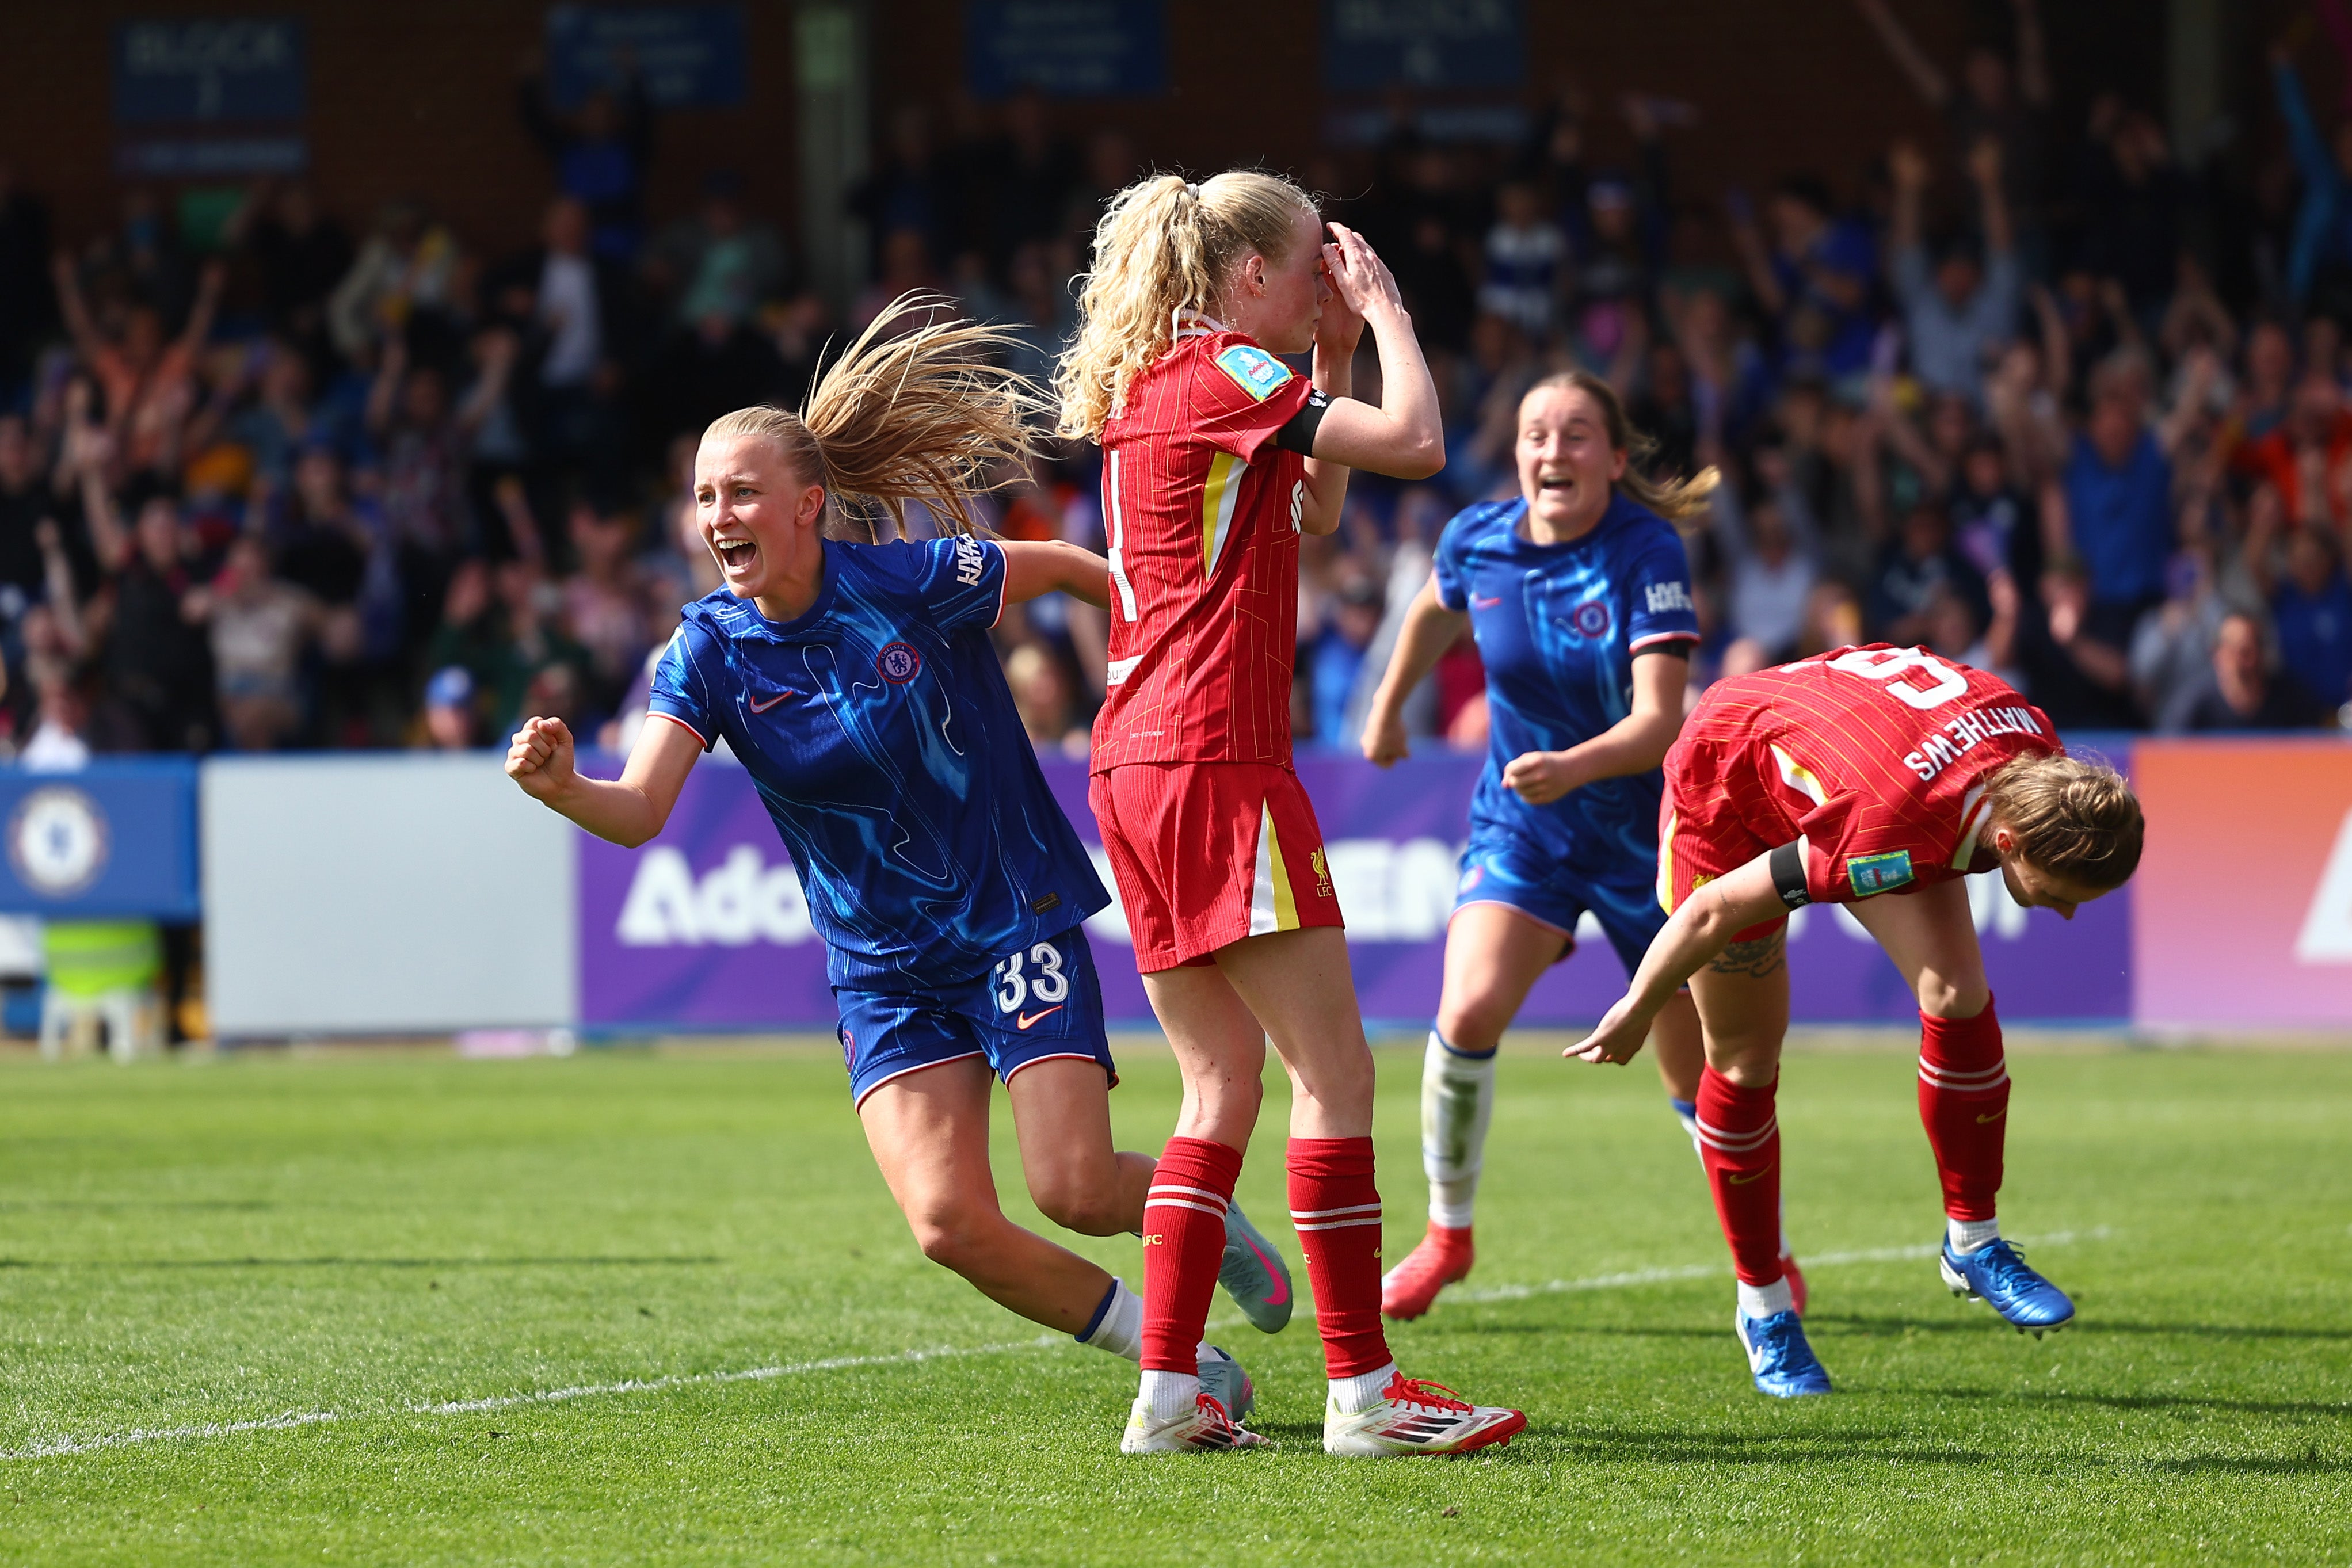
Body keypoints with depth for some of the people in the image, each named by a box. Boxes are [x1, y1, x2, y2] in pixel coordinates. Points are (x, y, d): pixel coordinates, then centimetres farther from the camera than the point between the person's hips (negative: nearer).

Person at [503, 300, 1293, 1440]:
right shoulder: (711, 652, -7)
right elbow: (639, 811, -18)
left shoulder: (913, 583, -15)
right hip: (884, 973, 3)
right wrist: (560, 786, -39)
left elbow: (1058, 567, 3)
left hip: (1017, 920, -3)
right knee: (950, 1224, -13)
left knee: (1074, 1189, -14)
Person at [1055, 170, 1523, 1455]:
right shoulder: (1223, 371, -8)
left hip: (1135, 766, 10)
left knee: (1224, 1082, 11)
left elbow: (1312, 512, 28)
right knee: (1334, 1071, -7)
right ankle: (1363, 1390, -8)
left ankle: (1168, 1394, 6)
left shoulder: (1149, 386, 19)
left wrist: (1337, 353, 22)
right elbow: (1416, 440, -16)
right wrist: (1381, 309, -2)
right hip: (1215, 759, -10)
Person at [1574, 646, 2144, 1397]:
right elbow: (1714, 911, -32)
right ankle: (1762, 1305, 19)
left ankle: (1973, 1242, 3)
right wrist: (1637, 1011, -15)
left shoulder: (2035, 745, -25)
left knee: (1958, 996, -11)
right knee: (1747, 1056, 2)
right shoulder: (1898, 833, -45)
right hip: (1725, 788, -6)